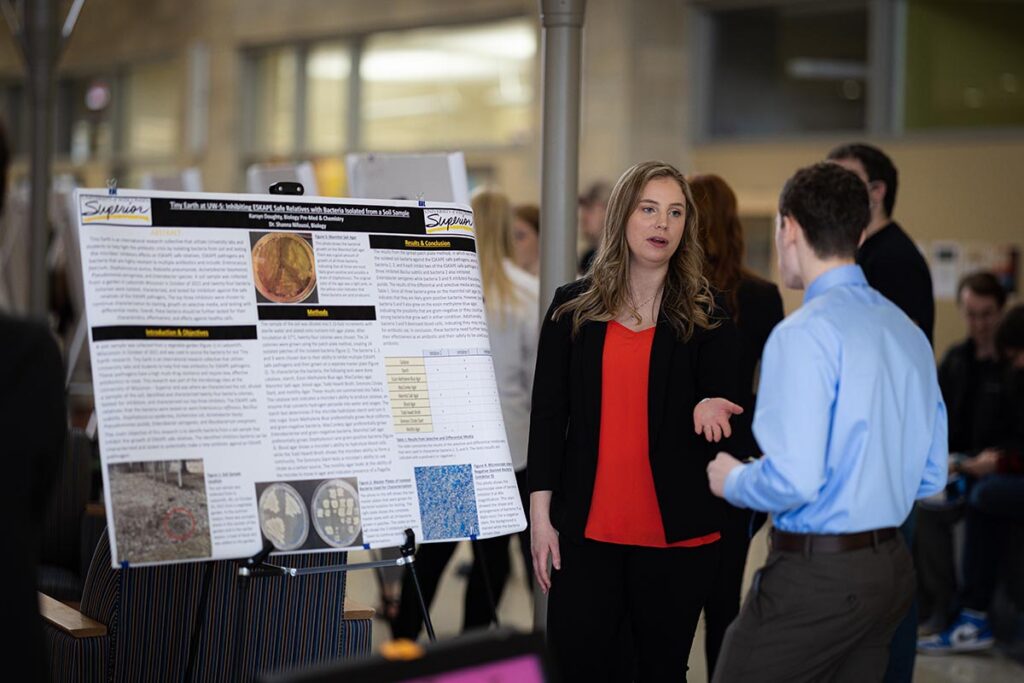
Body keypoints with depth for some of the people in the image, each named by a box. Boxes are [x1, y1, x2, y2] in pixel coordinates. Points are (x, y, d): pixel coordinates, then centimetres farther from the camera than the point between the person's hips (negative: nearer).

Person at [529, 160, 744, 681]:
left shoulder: (706, 321, 5)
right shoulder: (572, 308, 5)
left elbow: (726, 399, 2)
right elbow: (547, 413, 5)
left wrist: (713, 407, -23)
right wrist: (540, 516, -1)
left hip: (677, 534, 0)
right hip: (586, 530, 0)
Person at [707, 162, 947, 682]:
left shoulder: (805, 334, -15)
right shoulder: (908, 332, 10)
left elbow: (793, 479, -22)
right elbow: (930, 477, 15)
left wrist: (733, 481, -2)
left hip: (817, 576, -8)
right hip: (892, 567, 8)